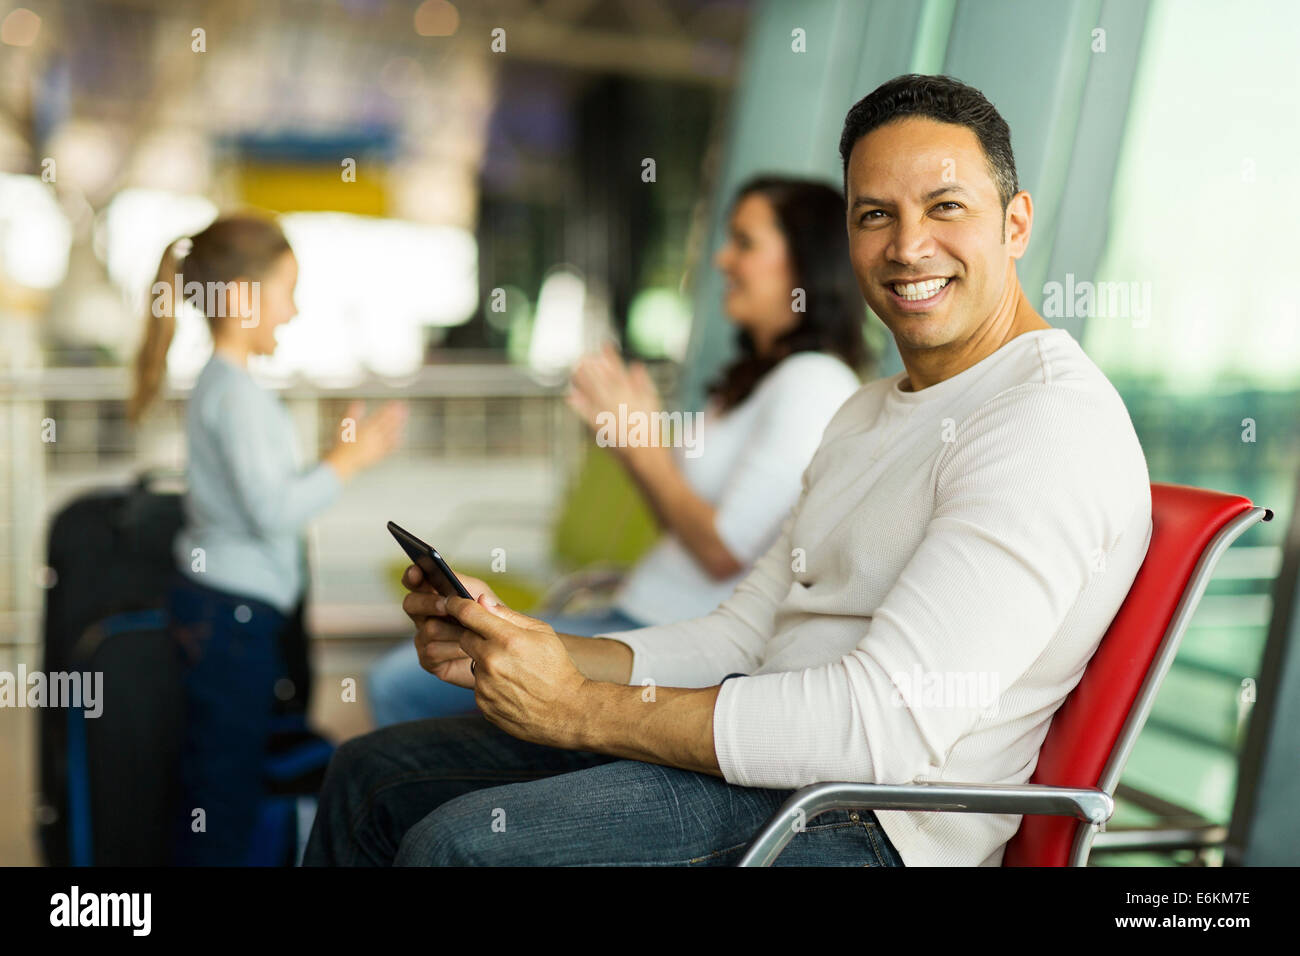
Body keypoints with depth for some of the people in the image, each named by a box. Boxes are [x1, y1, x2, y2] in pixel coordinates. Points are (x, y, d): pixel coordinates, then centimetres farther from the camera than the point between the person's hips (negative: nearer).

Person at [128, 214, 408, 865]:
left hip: (226, 607, 10)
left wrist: (341, 456, 11)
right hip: (233, 611, -10)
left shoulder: (224, 384, 15)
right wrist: (348, 460, -12)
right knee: (224, 792, -5)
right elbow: (274, 511, -22)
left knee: (216, 783, 15)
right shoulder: (235, 392, -16)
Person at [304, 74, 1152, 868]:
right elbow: (744, 637, 15)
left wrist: (580, 710, -20)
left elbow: (889, 722, -25)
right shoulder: (873, 413, 18)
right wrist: (520, 648, -1)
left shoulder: (1052, 421, -15)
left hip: (870, 822, -9)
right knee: (374, 775, 9)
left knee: (457, 844, -24)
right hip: (779, 751, 10)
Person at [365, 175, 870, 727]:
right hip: (637, 617, 10)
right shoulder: (758, 376, 18)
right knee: (398, 677, 9)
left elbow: (723, 552, -19)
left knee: (400, 684, -12)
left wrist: (642, 442, -7)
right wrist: (627, 442, 4)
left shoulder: (811, 385, -14)